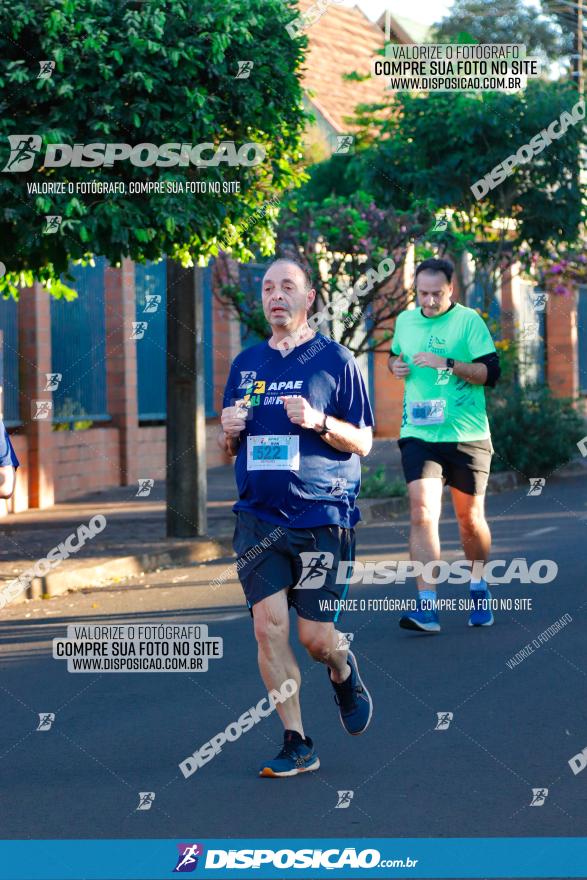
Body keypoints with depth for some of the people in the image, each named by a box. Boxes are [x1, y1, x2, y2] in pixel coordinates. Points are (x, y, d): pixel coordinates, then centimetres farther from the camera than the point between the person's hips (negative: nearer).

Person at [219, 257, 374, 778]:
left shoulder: (336, 360, 0)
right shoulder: (246, 364, 13)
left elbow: (363, 442, 0)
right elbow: (229, 450, 20)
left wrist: (318, 421, -17)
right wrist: (229, 432, -3)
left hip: (322, 518, -3)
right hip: (259, 517, 3)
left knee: (315, 637, -2)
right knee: (269, 627, -6)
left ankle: (344, 672, 34)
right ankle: (297, 744, 3)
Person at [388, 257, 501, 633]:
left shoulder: (469, 320, -4)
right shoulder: (405, 321, 10)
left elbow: (491, 372, -10)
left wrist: (447, 364, -21)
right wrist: (396, 364, 7)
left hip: (467, 435, -2)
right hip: (419, 434, 2)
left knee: (470, 518, 9)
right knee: (423, 513, -15)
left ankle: (478, 585, 36)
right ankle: (426, 607, -19)